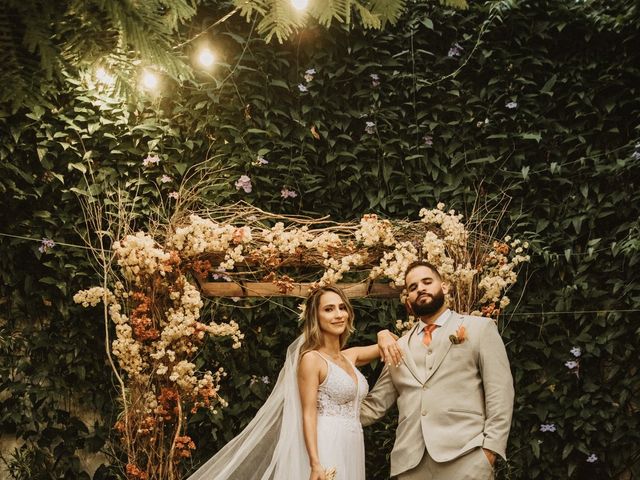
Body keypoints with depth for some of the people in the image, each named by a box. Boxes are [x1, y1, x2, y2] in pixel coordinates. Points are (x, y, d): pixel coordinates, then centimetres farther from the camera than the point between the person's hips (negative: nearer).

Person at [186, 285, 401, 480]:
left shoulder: (350, 356, 12)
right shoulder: (311, 359, -8)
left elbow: (389, 345, 22)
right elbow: (308, 414, -13)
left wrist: (385, 336, -2)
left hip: (350, 449, 7)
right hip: (325, 449, -7)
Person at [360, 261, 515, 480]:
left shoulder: (480, 328, 8)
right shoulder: (400, 347, 19)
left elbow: (500, 392, 0)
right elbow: (375, 404, 20)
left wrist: (490, 448, -10)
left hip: (465, 456, -4)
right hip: (410, 462, 4)